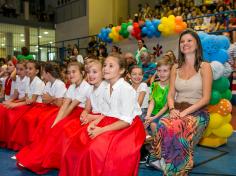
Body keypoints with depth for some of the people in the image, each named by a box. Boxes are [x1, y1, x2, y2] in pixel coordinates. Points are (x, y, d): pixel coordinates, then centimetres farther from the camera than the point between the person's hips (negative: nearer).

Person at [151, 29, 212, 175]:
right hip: (177, 111, 4)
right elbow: (171, 94, 10)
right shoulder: (176, 68, 13)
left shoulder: (204, 67, -1)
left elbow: (206, 98, -8)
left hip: (197, 112, -3)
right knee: (163, 127, -32)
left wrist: (185, 111, -19)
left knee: (176, 131, -35)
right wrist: (172, 109, -12)